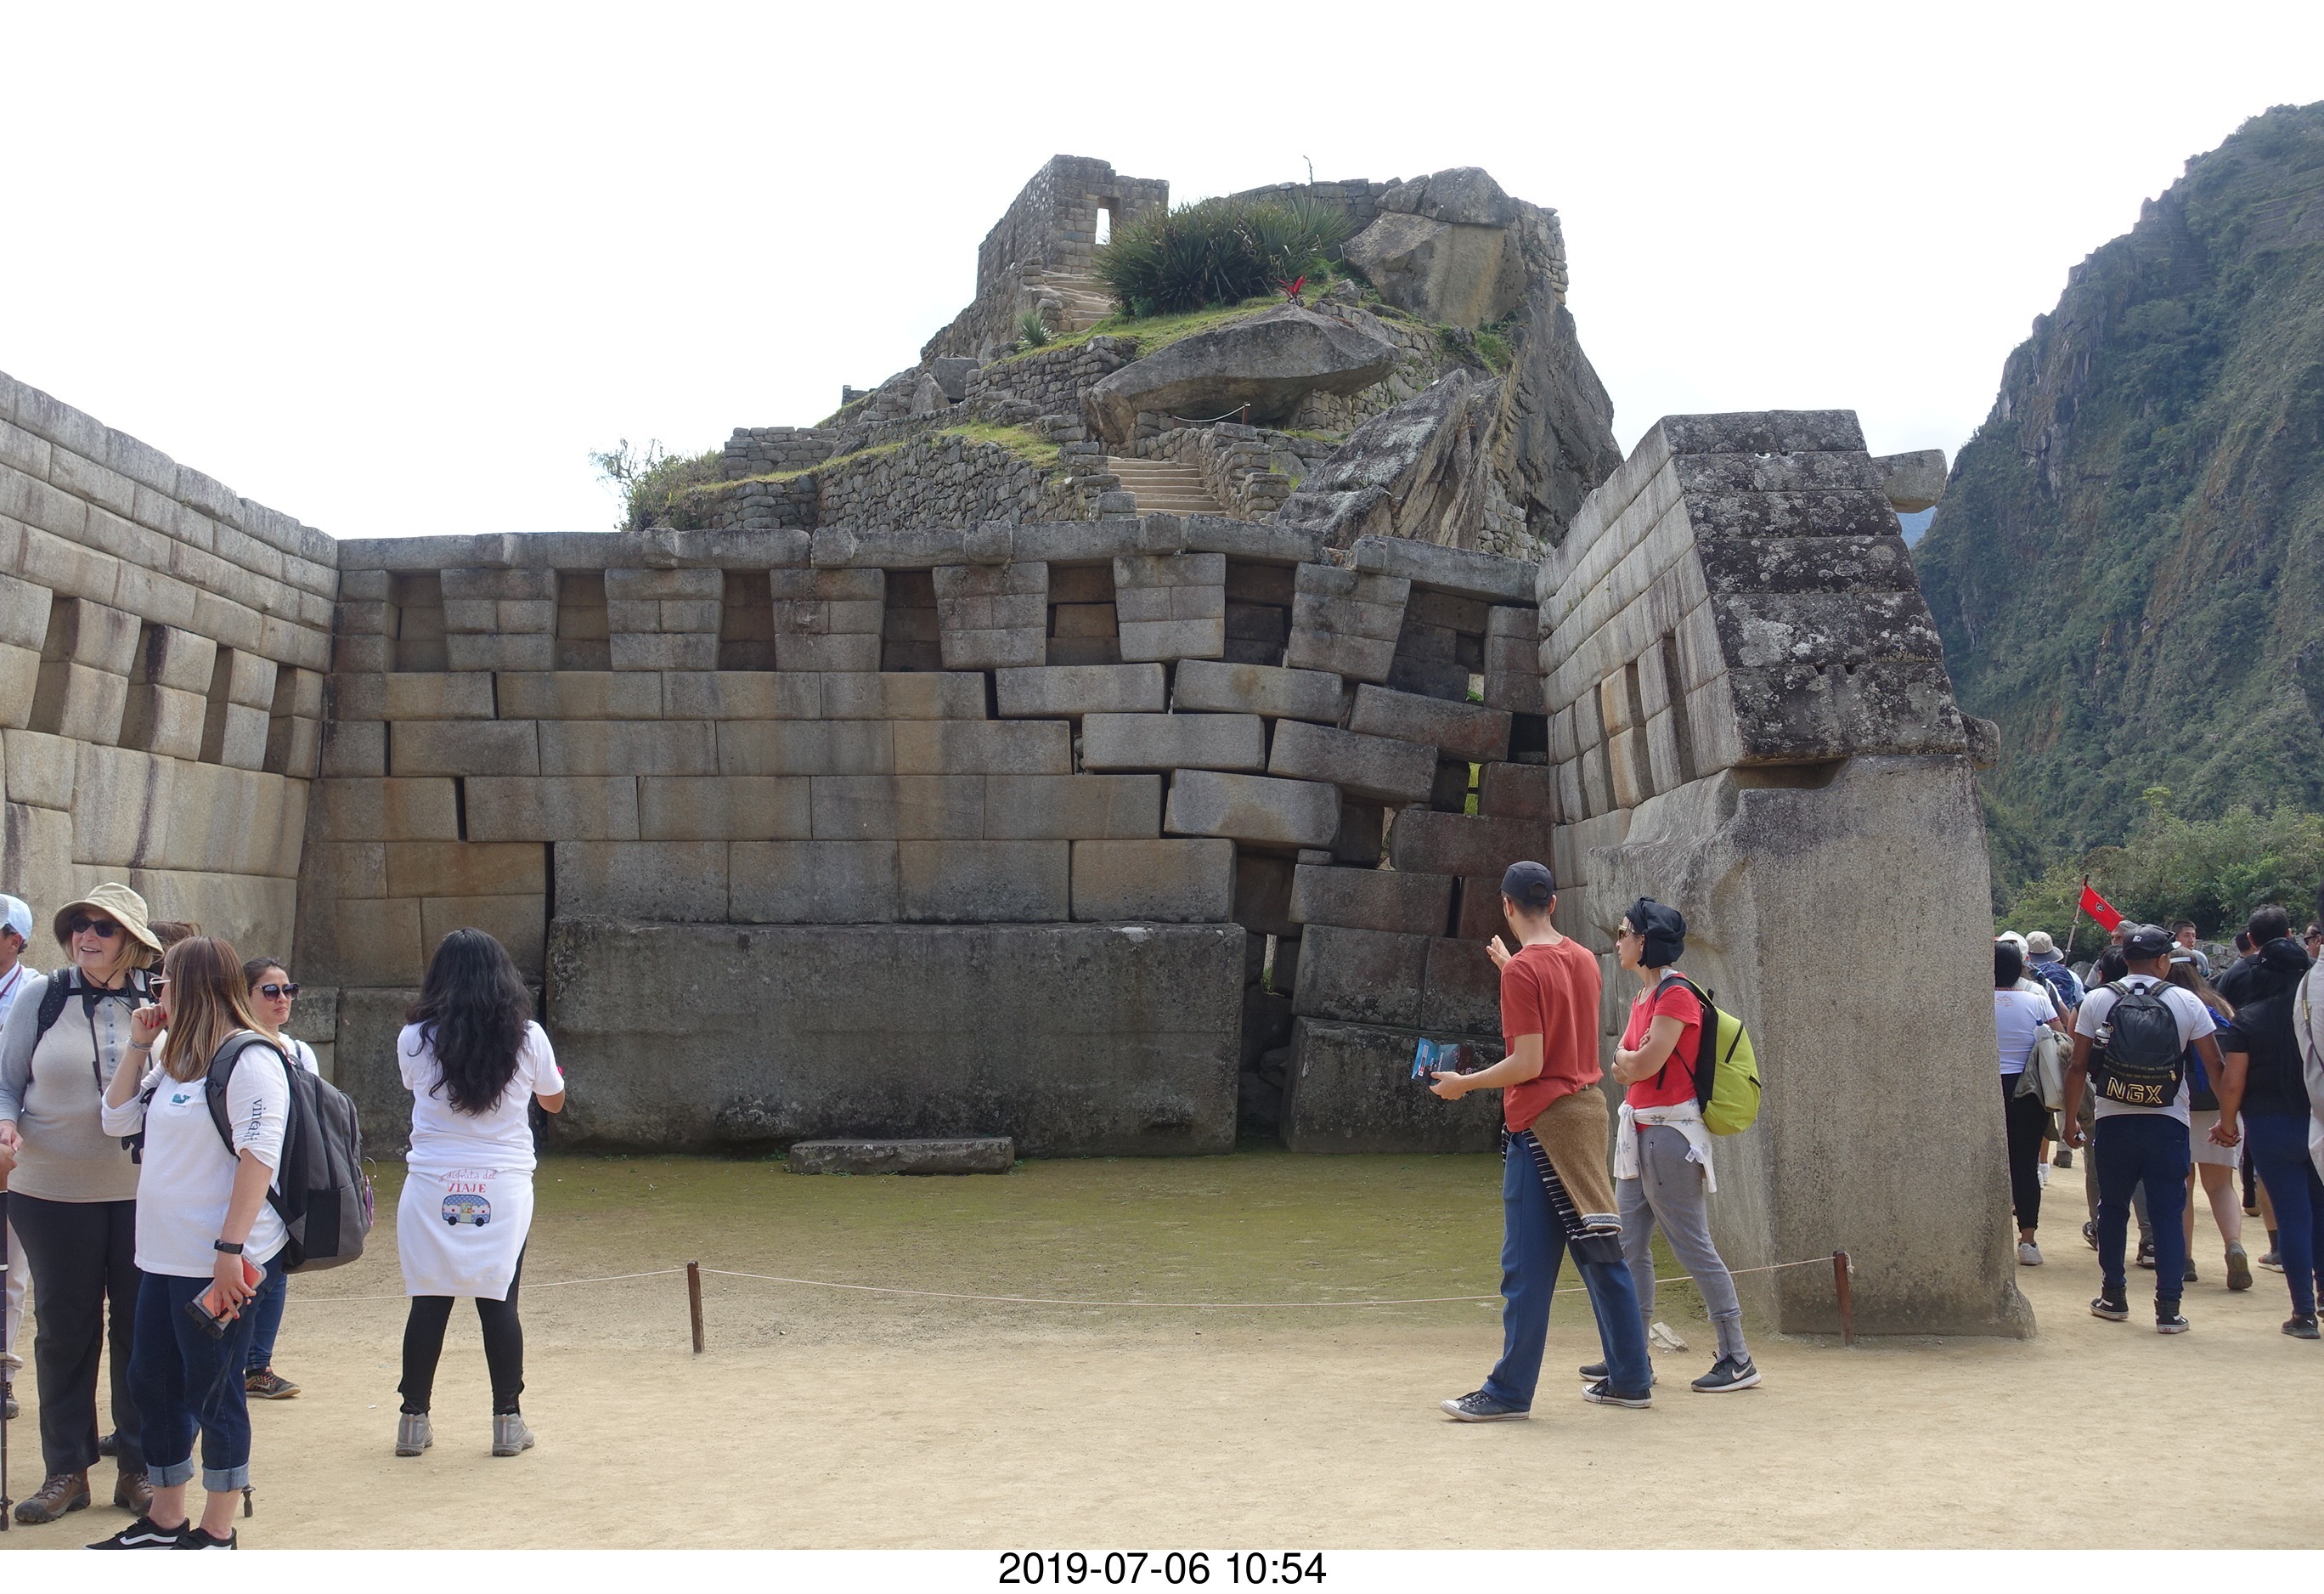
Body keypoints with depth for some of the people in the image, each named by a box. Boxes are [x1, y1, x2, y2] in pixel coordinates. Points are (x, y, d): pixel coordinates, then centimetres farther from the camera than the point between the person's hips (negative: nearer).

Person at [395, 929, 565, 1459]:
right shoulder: (527, 1038, -4)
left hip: (431, 1189, 1)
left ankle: (414, 1420, 15)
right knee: (499, 1305, 5)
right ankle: (508, 1421, 10)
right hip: (504, 1190, 0)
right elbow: (554, 1101, 12)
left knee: (429, 1303, 8)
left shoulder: (414, 1039, -3)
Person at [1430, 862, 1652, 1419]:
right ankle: (1631, 1378, 19)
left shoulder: (1522, 969, -14)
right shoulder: (1583, 959, 9)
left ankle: (1510, 1392, 1)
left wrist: (1462, 1083, -6)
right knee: (1602, 1253, 13)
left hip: (1542, 1121, -8)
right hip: (1589, 1108, 8)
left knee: (1528, 1267, -4)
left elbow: (1528, 1064, -18)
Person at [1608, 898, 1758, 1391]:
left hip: (1671, 1132, -10)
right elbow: (1622, 1068, 13)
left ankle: (1738, 1360, 1)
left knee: (1693, 1247, -6)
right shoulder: (1643, 995, 15)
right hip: (1638, 1128, 10)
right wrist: (1631, 1060, -8)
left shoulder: (1676, 995, -14)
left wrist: (1626, 1056, 1)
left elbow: (1643, 1065, -19)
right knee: (1629, 1246, 10)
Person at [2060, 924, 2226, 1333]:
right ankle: (2168, 1308, 0)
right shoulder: (2186, 1002, -1)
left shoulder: (2098, 1000, 0)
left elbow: (2078, 1065, -1)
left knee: (2112, 1209, 14)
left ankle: (2114, 1297, 21)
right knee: (2167, 1215, 3)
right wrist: (2226, 1119, 8)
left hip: (2112, 1121, 1)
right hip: (2168, 1122, -1)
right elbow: (2214, 1064, -1)